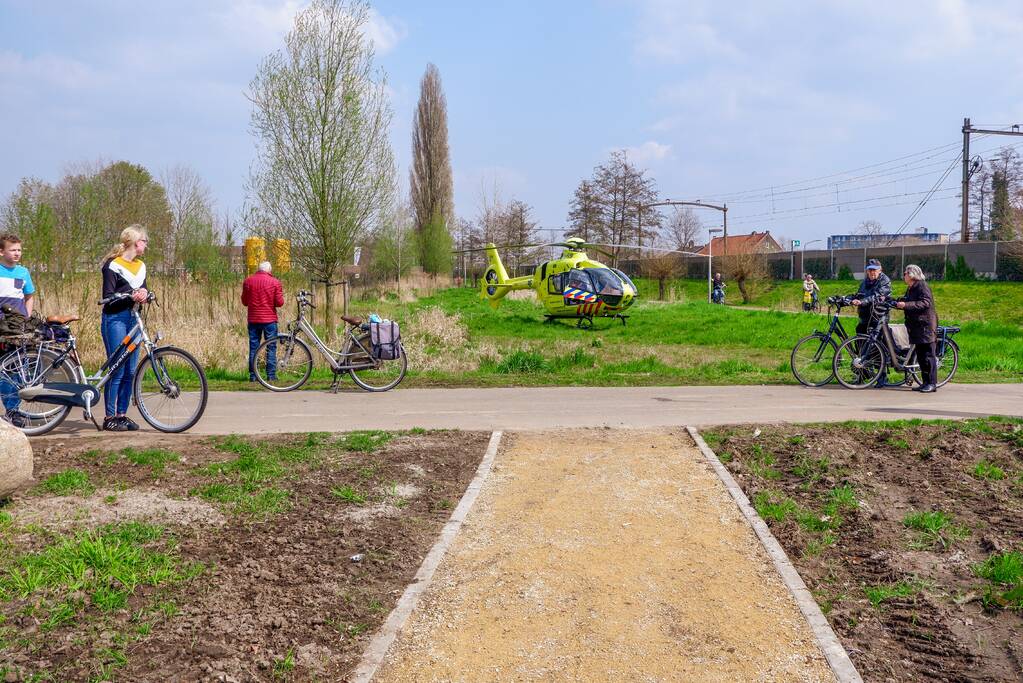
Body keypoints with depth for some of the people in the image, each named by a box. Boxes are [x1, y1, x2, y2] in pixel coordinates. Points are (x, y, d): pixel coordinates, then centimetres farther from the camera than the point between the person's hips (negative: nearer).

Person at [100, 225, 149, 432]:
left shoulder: (140, 266, 16)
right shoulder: (113, 265, -5)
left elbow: (143, 290, 12)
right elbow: (108, 298, -10)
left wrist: (143, 293, -11)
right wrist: (130, 297, -24)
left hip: (133, 319, 7)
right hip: (115, 319, -7)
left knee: (130, 371, 5)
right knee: (117, 370, -8)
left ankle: (122, 414, 13)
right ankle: (109, 417, -2)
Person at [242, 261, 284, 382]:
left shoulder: (248, 281, 2)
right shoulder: (275, 282, -5)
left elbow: (244, 301, 8)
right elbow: (279, 302, -6)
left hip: (253, 319, 2)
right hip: (270, 319, -2)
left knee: (253, 347, 8)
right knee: (271, 347, 4)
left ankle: (253, 375, 7)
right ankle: (271, 375, 2)